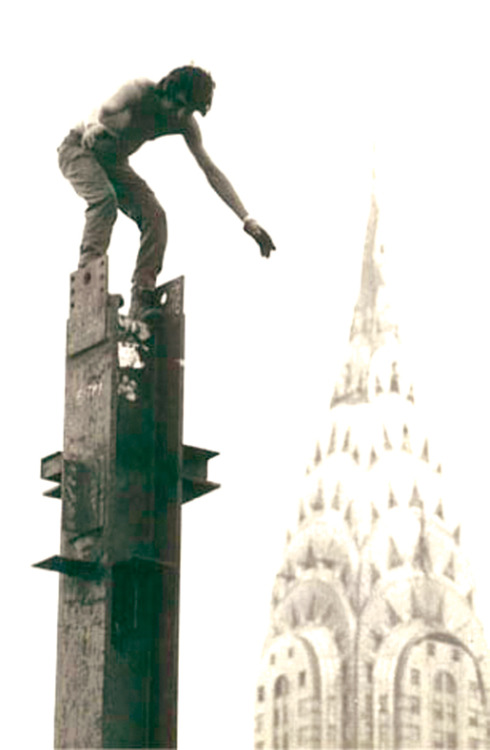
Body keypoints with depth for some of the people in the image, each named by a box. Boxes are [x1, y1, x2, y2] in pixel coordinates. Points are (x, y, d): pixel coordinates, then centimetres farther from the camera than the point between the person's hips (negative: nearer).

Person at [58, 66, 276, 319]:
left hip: (114, 163, 6)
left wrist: (247, 220, -16)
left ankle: (142, 301, -14)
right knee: (104, 197, -35)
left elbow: (211, 171, -11)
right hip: (78, 150, -6)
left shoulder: (185, 124, -12)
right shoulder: (140, 91, -27)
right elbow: (107, 111, -38)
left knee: (154, 215, -14)